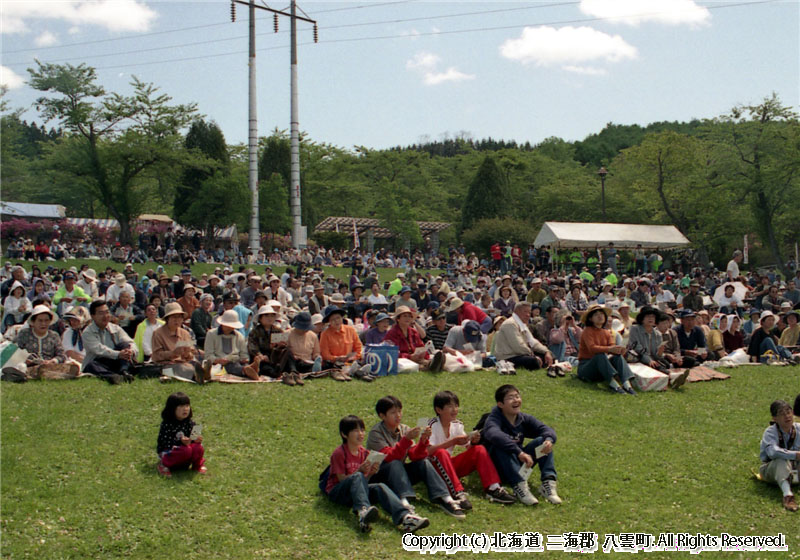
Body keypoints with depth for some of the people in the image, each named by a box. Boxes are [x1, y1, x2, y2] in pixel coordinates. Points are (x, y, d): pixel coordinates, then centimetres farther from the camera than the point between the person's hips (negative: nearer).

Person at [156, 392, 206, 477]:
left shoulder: (190, 423, 0)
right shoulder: (166, 425, -15)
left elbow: (194, 438, 3)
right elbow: (165, 443, -21)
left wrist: (197, 440, -22)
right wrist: (180, 442, -36)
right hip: (168, 453, -4)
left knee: (198, 448, -25)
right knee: (186, 450, -33)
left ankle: (197, 465, 6)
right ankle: (164, 464, -9)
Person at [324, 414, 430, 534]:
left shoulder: (364, 453, 11)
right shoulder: (339, 453, -7)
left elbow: (364, 481, 9)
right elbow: (342, 479, -12)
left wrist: (371, 473, -13)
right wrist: (360, 471, -24)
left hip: (355, 491, 5)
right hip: (337, 492, -5)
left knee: (380, 487, -26)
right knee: (357, 477, -35)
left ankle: (404, 516, -52)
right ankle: (363, 512, -62)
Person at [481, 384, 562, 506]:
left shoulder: (524, 419, 2)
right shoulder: (494, 419, -18)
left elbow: (546, 429, -5)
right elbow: (494, 435, -41)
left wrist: (549, 440, -30)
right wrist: (519, 452, -50)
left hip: (519, 465, 5)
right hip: (497, 468, -5)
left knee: (542, 441, -13)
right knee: (501, 446, -35)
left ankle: (549, 482, -26)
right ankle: (519, 486, -44)